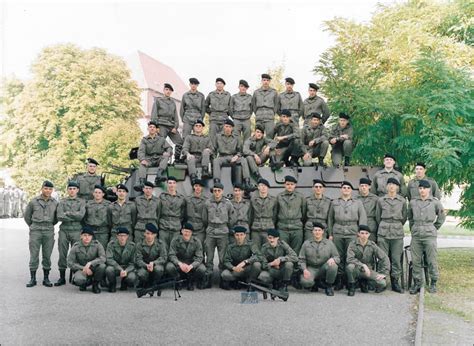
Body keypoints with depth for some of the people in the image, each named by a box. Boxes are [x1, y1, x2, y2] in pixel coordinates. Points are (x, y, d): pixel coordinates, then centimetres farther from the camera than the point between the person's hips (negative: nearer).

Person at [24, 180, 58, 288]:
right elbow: (27, 216, 10)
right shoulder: (33, 201, 0)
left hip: (49, 232, 1)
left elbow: (57, 217, 16)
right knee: (34, 255, 0)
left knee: (47, 256, 5)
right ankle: (32, 279, 7)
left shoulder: (55, 203, 3)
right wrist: (33, 226, 12)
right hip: (35, 231, -1)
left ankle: (46, 278, 12)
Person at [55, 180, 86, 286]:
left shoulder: (82, 202, 7)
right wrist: (75, 217, -7)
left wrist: (68, 213, -5)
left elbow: (81, 215, -10)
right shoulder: (62, 202, 10)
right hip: (64, 230, 1)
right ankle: (62, 277, 11)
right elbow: (60, 217, -5)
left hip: (76, 231, -1)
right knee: (62, 254, 4)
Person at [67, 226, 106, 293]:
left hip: (93, 269, 1)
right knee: (79, 279, -36)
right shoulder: (76, 247, -4)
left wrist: (90, 263, -30)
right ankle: (84, 284, 5)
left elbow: (103, 258, -17)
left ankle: (95, 285, -4)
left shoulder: (97, 244, -5)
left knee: (102, 266, -33)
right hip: (81, 269, -1)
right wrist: (83, 268, -17)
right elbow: (70, 263, -5)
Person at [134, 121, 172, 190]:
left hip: (159, 159, 1)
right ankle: (141, 183, -55)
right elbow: (141, 151, 1)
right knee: (142, 165, -32)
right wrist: (142, 159, -22)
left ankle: (158, 175, -51)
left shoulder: (161, 139, 19)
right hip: (149, 160, -1)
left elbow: (169, 148, 10)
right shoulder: (144, 140, 16)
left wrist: (168, 152, -16)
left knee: (166, 157, -30)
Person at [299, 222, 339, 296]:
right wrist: (304, 270, -15)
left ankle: (328, 286, -5)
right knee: (305, 282, -32)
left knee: (333, 266, -34)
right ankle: (314, 285, 9)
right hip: (311, 268, -1)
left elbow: (337, 257, 5)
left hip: (324, 268, 1)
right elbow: (301, 259, 4)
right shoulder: (306, 243, 5)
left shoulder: (329, 243, 5)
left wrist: (333, 259, -21)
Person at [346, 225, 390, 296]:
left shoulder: (372, 245, -4)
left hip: (369, 270, 2)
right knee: (350, 266, -38)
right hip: (357, 269, -2)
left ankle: (364, 282, 10)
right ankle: (351, 287, -8)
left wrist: (384, 273, -13)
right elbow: (350, 259, -23)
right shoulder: (353, 244, -10)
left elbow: (384, 258, -4)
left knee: (382, 283, -22)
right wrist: (363, 265, -32)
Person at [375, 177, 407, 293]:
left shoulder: (402, 201, 6)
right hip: (383, 232, 0)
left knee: (396, 258, 1)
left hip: (398, 232, 1)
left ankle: (395, 282, 9)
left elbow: (404, 217, 16)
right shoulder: (381, 200, 4)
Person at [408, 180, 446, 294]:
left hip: (430, 235, -2)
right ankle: (417, 283, 14)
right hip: (416, 235, 2)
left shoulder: (435, 202, 1)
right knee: (416, 261, 4)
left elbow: (442, 217, 13)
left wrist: (435, 228, 9)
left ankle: (433, 283, 13)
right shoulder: (413, 202, 8)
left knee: (432, 260, 1)